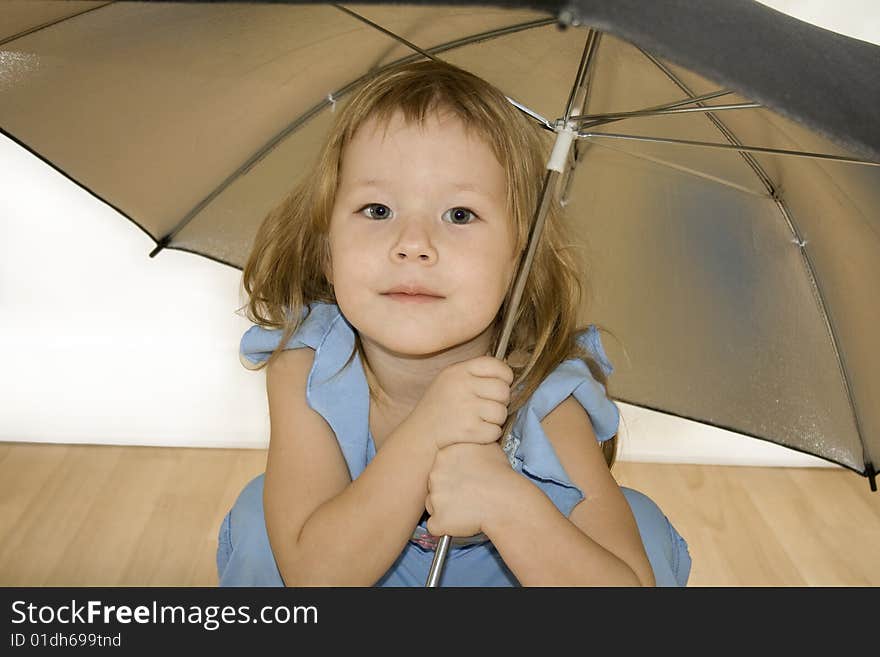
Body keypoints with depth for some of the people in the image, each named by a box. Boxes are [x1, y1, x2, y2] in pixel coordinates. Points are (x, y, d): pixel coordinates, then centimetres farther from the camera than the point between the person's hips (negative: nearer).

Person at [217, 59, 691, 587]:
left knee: (643, 527, -22)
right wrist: (424, 436, -47)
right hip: (363, 567, 1)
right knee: (258, 514, -23)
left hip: (508, 564, 0)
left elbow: (631, 582, -31)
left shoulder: (548, 397, -30)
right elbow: (315, 574, -31)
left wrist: (506, 500, -50)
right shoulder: (303, 366, -27)